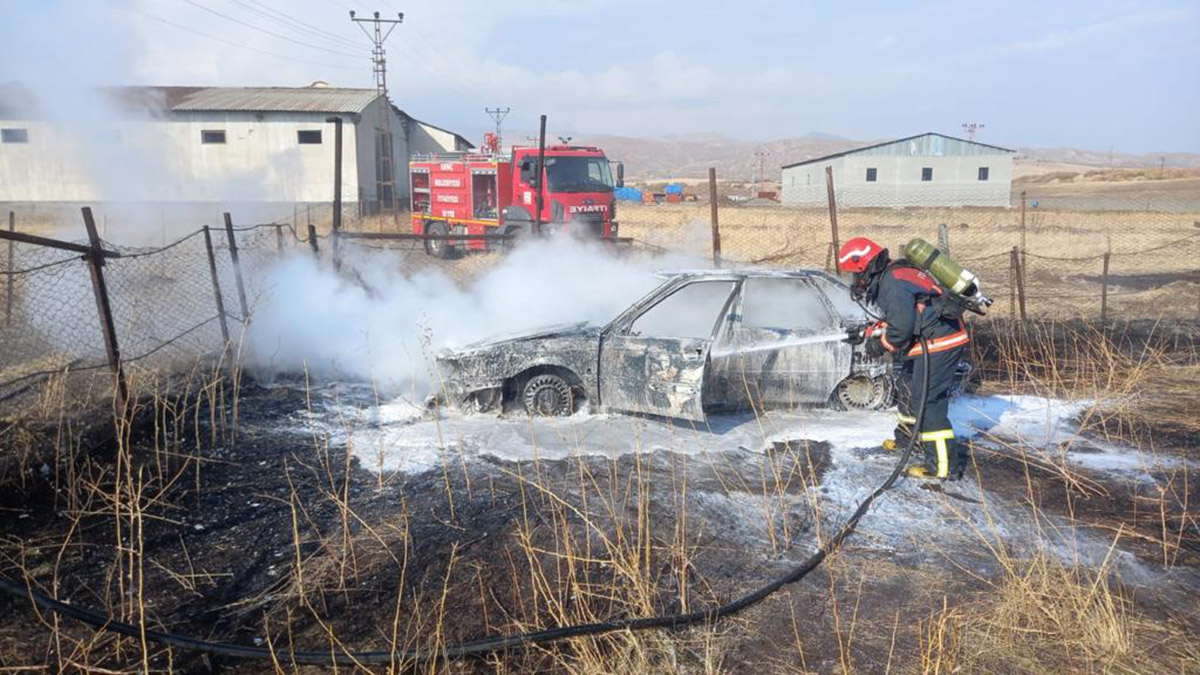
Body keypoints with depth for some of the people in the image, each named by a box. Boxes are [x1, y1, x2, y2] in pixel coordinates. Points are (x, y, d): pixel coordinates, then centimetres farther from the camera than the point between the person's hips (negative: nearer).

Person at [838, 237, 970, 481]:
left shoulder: (893, 283, -19)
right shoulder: (893, 275, 15)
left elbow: (902, 328, -23)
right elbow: (895, 316, 24)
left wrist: (879, 344, -7)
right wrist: (871, 331, 13)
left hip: (941, 342, -11)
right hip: (942, 339, 11)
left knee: (927, 402, -11)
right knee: (907, 386, 24)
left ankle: (946, 465, -11)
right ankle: (907, 436, 43)